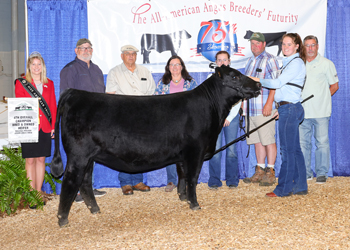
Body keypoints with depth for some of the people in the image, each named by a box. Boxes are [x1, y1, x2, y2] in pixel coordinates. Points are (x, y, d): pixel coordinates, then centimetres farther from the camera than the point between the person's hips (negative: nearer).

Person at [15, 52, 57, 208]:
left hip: (45, 128, 3)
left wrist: (54, 126, 3)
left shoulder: (49, 84, 12)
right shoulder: (21, 83, 3)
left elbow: (53, 106, 11)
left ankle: (39, 193, 16)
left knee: (41, 160, 7)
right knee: (30, 160, -1)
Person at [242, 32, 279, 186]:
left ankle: (270, 173, 2)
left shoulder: (269, 60, -4)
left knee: (268, 140, -4)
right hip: (250, 108, 8)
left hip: (264, 108, -7)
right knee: (257, 140, 10)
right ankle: (260, 172, 17)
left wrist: (269, 103, -19)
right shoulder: (251, 61, 19)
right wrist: (243, 101, 19)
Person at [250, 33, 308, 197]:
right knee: (294, 149, 12)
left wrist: (258, 81, -4)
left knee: (288, 150, -4)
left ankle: (284, 189, 2)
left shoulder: (296, 62, -11)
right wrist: (281, 109, 19)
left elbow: (278, 83, -16)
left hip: (290, 109, -10)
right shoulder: (289, 62, 19)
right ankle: (300, 186, 18)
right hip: (287, 109, 10)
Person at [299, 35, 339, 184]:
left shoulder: (326, 64, 4)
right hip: (302, 111, 3)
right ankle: (305, 173, 14)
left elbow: (335, 86, 7)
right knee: (303, 143, 5)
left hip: (321, 112, -3)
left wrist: (321, 98, 1)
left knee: (322, 143, -1)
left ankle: (321, 174, 8)